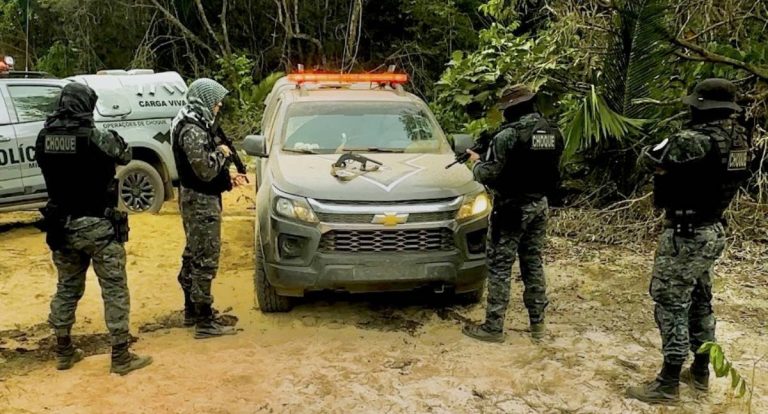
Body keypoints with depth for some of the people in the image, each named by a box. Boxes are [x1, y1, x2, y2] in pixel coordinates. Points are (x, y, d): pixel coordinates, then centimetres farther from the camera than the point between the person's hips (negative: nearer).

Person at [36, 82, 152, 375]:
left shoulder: (44, 137, -2)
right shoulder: (96, 138, -17)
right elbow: (125, 156, 0)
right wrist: (113, 138, 19)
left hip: (62, 225, 6)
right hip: (97, 226, -5)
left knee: (67, 288, 19)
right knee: (114, 290, 4)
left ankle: (64, 351, 29)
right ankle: (121, 357, 8)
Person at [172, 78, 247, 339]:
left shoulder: (195, 125, 13)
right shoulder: (193, 130, -19)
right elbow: (205, 170, -26)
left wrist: (229, 181, 11)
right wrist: (221, 153, -10)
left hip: (196, 199, 11)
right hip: (201, 201, -11)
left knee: (193, 257, 17)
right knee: (205, 261, -7)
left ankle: (191, 311, 29)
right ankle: (205, 323, -1)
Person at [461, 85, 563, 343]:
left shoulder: (508, 135, -18)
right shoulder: (553, 133, 6)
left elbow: (488, 175, -16)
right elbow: (554, 173, 14)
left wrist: (477, 162, 4)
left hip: (511, 208, -7)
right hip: (540, 205, 7)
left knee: (500, 266, 0)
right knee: (533, 263, 15)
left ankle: (493, 327, 4)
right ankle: (537, 323, 22)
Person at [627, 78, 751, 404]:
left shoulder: (696, 140, -22)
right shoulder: (737, 138, 5)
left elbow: (648, 159, -12)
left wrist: (669, 142, 8)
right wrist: (680, 145, 9)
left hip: (686, 235, -9)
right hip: (712, 231, 9)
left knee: (671, 305, -2)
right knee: (699, 302, 19)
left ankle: (668, 384, 5)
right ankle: (701, 372, 31)